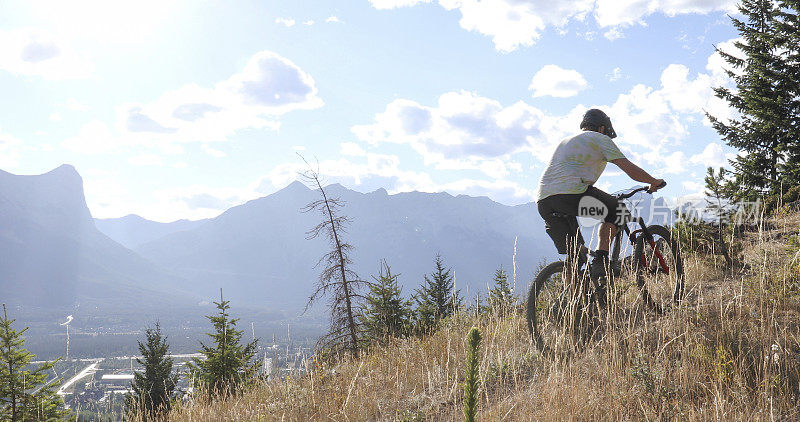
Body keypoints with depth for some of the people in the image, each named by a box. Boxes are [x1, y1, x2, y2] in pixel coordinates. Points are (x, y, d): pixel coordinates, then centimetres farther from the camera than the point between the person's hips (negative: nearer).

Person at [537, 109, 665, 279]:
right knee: (616, 210, 14)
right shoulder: (600, 139, 13)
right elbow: (631, 170, 8)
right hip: (571, 193, -7)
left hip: (543, 201, 7)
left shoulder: (565, 142, 34)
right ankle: (600, 261, 2)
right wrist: (654, 182, 27)